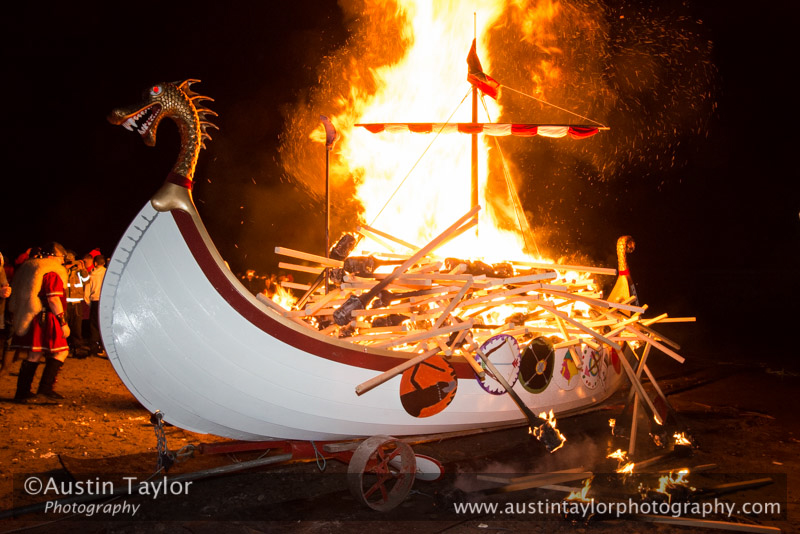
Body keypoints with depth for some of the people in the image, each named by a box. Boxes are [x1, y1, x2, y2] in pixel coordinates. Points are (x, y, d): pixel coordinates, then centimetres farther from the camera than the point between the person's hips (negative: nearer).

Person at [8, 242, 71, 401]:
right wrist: (63, 322, -16)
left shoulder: (28, 268, 17)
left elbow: (19, 296, 19)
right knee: (60, 351, 1)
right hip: (46, 319, -9)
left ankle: (22, 392, 15)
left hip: (28, 319, 9)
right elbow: (53, 299, -18)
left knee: (32, 355, 13)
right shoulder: (52, 273, -10)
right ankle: (46, 386, -5)